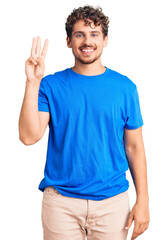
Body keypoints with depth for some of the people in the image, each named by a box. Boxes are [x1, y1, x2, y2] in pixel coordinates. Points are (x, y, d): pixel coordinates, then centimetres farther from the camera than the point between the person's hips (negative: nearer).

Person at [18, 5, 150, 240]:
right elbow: (29, 136, -12)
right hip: (61, 202, 0)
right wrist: (33, 82, -18)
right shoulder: (51, 85, -1)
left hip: (112, 202, 1)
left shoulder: (125, 87, 1)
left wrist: (143, 200, -1)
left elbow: (134, 147, 3)